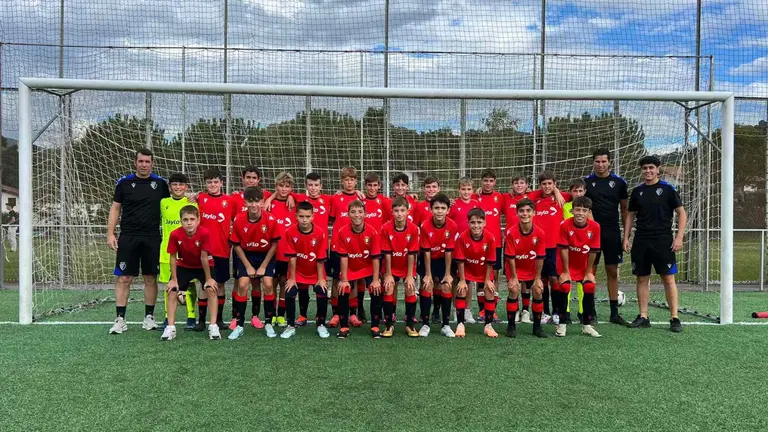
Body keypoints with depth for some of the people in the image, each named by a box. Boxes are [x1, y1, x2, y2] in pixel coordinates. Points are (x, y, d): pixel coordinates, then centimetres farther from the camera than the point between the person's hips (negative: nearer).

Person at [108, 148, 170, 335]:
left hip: (152, 238, 1)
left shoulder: (160, 183, 4)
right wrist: (110, 233, 0)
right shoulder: (124, 182, 3)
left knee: (151, 278, 6)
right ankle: (120, 319, 7)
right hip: (128, 237, -1)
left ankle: (149, 317, 16)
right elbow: (115, 208, 6)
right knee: (124, 279, 0)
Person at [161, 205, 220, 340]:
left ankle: (213, 327, -9)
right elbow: (172, 257, -14)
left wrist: (208, 279, -17)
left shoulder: (204, 233, -32)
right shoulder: (175, 234, -26)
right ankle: (170, 328, 2)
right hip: (184, 266, 2)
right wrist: (174, 279, -10)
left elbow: (204, 257, -24)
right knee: (171, 291, -8)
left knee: (211, 289, -18)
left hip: (203, 266, -2)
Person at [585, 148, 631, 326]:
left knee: (613, 272, 6)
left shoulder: (619, 182, 4)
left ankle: (614, 312, 13)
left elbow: (624, 209, 9)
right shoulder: (586, 182, 2)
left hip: (612, 232, 1)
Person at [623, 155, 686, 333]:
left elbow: (682, 213, 0)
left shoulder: (668, 189, -1)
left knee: (668, 279, -3)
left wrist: (679, 237, -10)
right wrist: (626, 237, 7)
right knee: (642, 278, 6)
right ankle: (643, 317, 13)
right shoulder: (637, 191, 10)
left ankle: (674, 318, 4)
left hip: (663, 241, -3)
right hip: (641, 242, 4)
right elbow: (630, 215, 15)